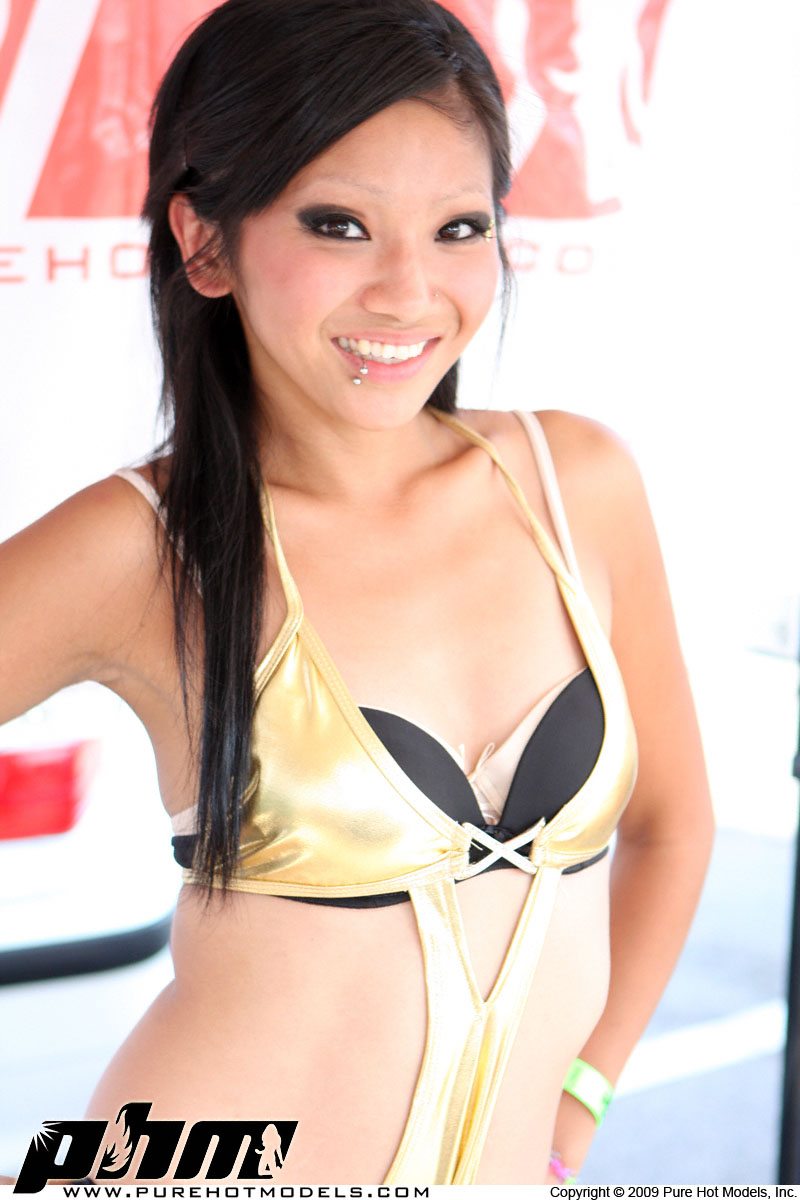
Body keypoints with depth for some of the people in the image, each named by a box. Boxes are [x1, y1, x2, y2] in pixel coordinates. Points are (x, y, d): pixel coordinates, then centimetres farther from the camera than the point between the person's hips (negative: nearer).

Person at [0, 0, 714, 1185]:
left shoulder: (577, 481, -4)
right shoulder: (142, 550, -13)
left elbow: (669, 821, 9)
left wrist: (563, 1113, 7)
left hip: (501, 1171, 3)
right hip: (211, 1168, -3)